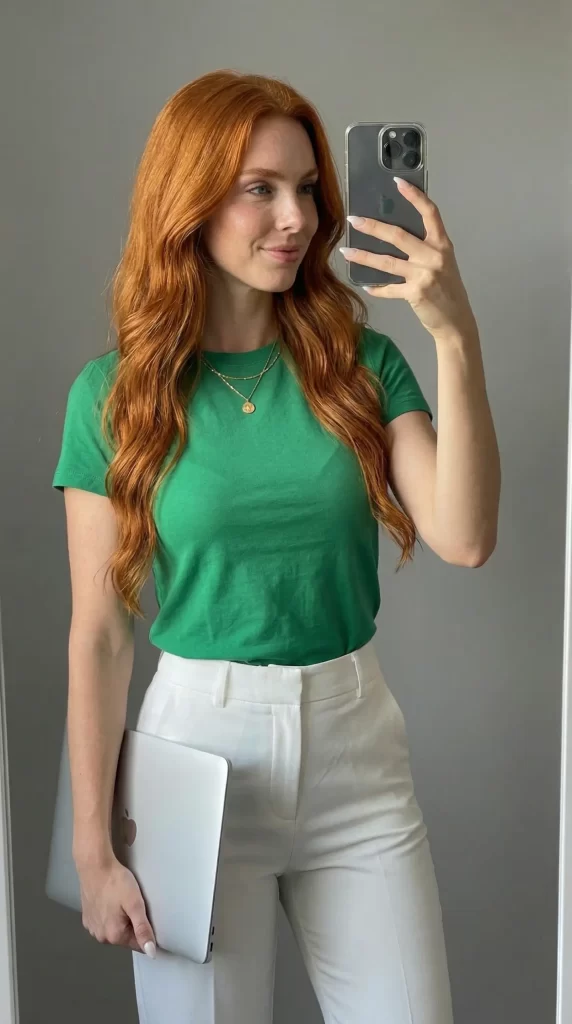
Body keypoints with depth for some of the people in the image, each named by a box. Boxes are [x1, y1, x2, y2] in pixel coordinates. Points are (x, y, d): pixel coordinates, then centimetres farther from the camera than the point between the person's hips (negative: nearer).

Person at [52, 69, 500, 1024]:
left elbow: (463, 539, -13)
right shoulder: (113, 395, -5)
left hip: (355, 743, 2)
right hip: (198, 740, -2)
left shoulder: (361, 362, 1)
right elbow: (99, 633, -4)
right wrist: (93, 846, -3)